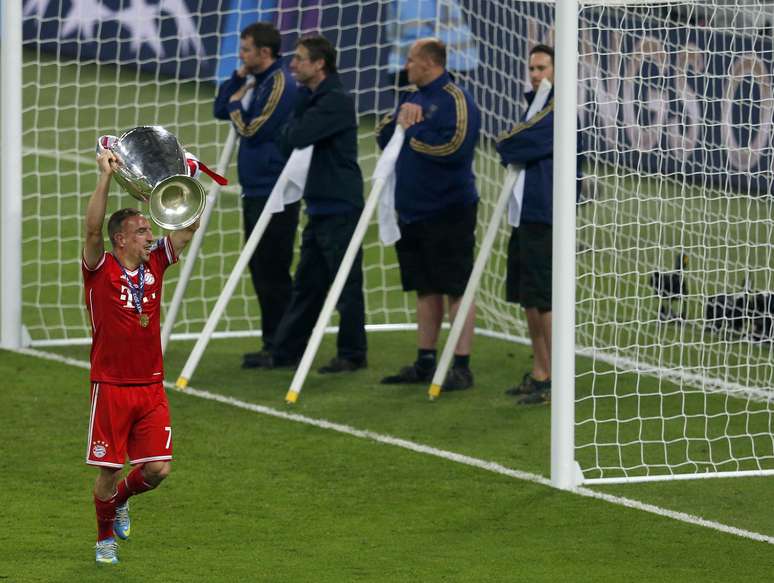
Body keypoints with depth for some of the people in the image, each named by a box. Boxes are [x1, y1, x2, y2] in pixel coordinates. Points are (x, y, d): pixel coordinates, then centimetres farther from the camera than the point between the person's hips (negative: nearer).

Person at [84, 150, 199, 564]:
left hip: (151, 386, 4)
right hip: (111, 386, -4)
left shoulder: (155, 264, 6)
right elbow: (93, 229, -24)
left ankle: (121, 498, 31)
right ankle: (105, 537, 24)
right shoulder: (101, 269, -7)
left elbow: (189, 226, 5)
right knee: (109, 469, 2)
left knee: (157, 469, -1)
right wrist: (105, 176, -27)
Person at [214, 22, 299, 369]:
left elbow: (252, 130, -18)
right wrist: (238, 79, 6)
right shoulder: (257, 82, 13)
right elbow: (221, 110, 18)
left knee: (272, 272, -7)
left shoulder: (280, 84, -14)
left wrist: (237, 106, 0)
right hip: (256, 192, 10)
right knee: (260, 271, 13)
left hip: (274, 193, -10)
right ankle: (273, 343, 18)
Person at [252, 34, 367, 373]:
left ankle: (352, 355, 4)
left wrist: (295, 125, -1)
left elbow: (299, 135, -23)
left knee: (346, 285, -2)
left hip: (339, 208, -9)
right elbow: (287, 142, 16)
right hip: (319, 208, 9)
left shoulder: (336, 101, -13)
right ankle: (286, 351, 16)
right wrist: (295, 127, -5)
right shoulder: (311, 99, 15)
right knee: (306, 284, 12)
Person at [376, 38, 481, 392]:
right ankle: (425, 362, 20)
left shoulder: (455, 99, -11)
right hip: (412, 211, 9)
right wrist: (402, 119, -6)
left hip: (448, 212, -9)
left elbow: (454, 146, -23)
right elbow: (383, 136, 14)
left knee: (456, 288, -6)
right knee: (426, 289, 14)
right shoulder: (413, 98, 17)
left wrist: (411, 134, -11)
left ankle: (461, 366, -5)